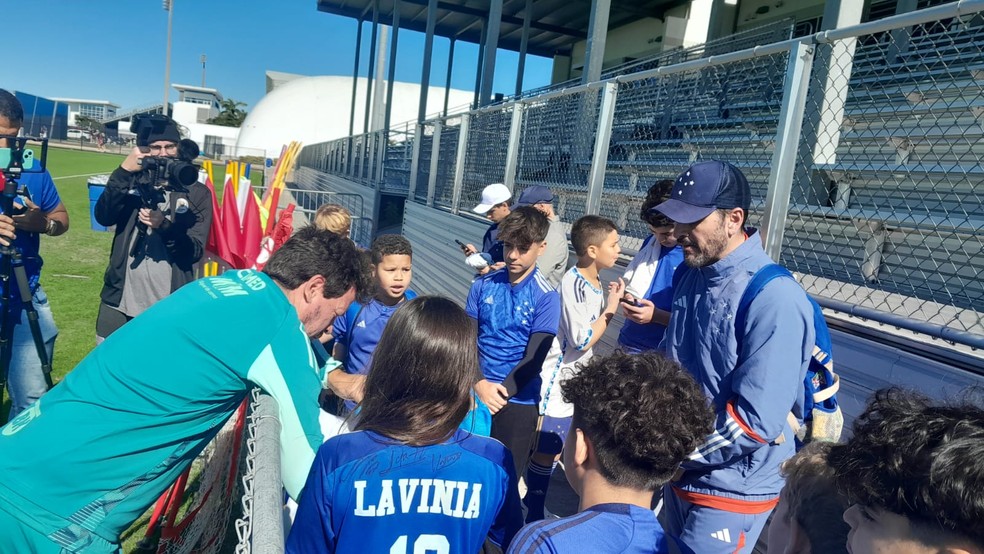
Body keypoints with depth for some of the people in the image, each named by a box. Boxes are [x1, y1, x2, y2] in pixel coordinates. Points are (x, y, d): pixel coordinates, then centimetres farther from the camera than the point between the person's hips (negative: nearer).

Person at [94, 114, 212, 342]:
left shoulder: (198, 193, 1)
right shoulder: (133, 183, 9)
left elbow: (195, 251, -7)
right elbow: (103, 217, -8)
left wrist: (164, 226, -24)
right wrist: (124, 171, -16)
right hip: (119, 303, 3)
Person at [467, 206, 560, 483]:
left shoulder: (546, 297, -8)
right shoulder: (482, 285, 0)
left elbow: (534, 359, -10)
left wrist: (500, 393, -16)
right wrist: (480, 385, -16)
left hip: (518, 402, -2)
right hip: (476, 394, 3)